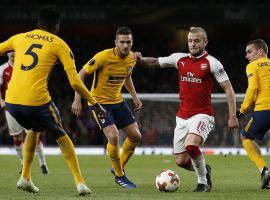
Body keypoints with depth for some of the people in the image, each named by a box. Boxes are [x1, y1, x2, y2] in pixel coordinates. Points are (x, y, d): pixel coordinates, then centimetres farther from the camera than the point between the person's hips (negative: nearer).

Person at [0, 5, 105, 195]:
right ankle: (80, 183, 13)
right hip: (37, 101, -4)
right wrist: (94, 103, 8)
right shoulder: (59, 45, 7)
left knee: (33, 130, 34)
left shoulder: (19, 38, 17)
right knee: (62, 136, 21)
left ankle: (25, 178, 26)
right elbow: (75, 82, 0)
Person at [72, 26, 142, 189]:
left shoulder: (132, 58, -4)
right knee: (114, 136, -21)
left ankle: (120, 167, 26)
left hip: (118, 102, 7)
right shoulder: (104, 57, -24)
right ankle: (119, 176, -1)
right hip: (98, 101, -7)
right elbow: (81, 74, -16)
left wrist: (135, 96, 12)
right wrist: (77, 99, -20)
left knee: (136, 136, 4)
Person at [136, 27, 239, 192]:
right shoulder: (180, 59, 8)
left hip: (202, 115, -6)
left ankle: (203, 181, -7)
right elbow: (156, 62, 18)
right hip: (182, 117, 6)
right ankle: (204, 170, 35)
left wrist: (232, 116, -13)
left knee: (191, 145, -31)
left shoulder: (212, 63, -7)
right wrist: (141, 59, -4)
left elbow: (228, 88, -7)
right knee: (181, 161, 3)